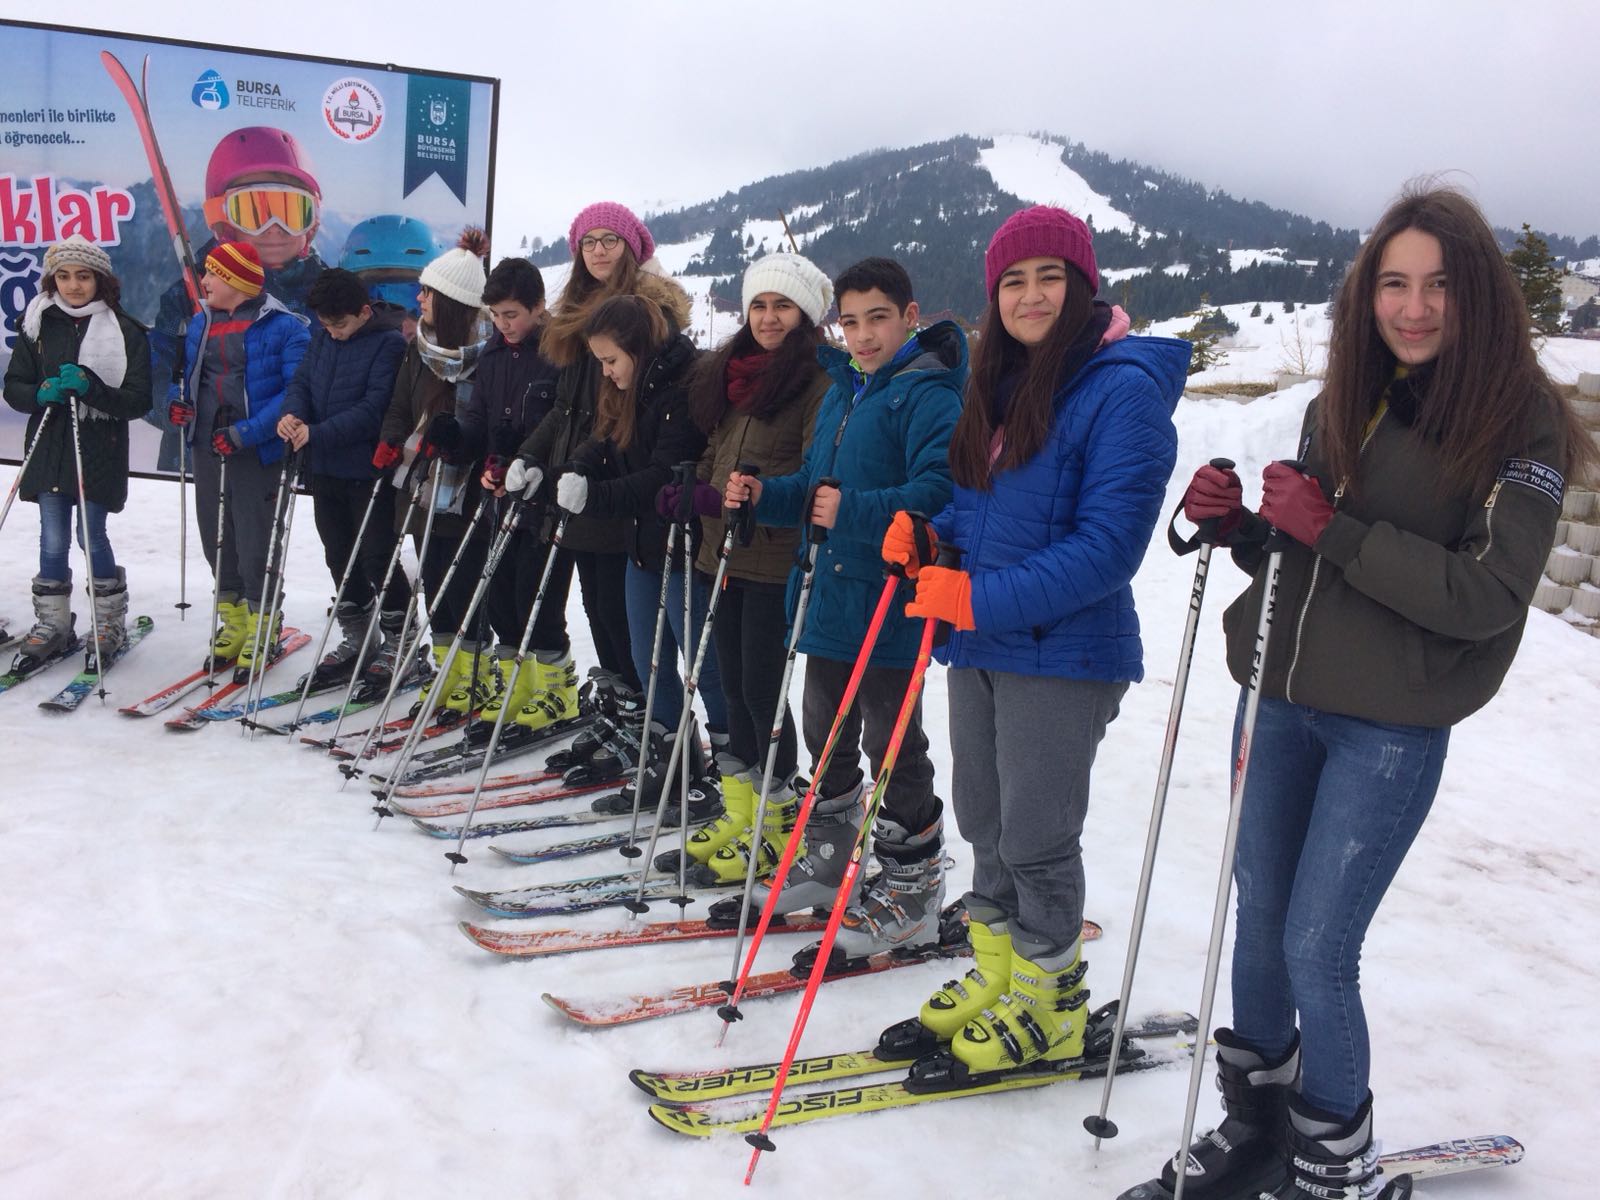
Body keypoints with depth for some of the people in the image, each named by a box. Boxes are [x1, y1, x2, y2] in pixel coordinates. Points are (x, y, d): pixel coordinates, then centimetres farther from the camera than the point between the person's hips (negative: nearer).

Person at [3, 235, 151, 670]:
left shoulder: (125, 332, -5)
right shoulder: (38, 324, 4)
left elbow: (138, 401, -8)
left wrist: (90, 388, -23)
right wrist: (42, 393, -15)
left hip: (100, 452, -3)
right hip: (49, 450, 3)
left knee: (92, 537, 3)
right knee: (53, 541, 6)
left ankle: (111, 623, 22)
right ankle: (51, 626, 20)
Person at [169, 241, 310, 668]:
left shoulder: (283, 328, -10)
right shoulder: (201, 323, 12)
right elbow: (186, 374, 25)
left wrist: (247, 431, -24)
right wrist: (177, 400, 2)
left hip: (256, 452, -7)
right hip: (207, 447, 7)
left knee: (253, 540, -3)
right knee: (215, 535, 14)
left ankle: (262, 623, 17)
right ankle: (234, 616, 31)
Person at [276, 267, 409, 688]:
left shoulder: (388, 342, -14)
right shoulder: (322, 337, 8)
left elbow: (373, 408, -21)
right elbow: (302, 380, 10)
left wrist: (317, 434, -25)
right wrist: (293, 413, -12)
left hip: (369, 472, -7)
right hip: (325, 468, 7)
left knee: (377, 560, -1)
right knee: (340, 558, 15)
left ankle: (401, 646, 13)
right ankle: (355, 642, 29)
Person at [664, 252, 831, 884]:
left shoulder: (820, 381, -10)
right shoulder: (727, 370, 14)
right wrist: (692, 491, 7)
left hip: (776, 557, -7)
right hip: (723, 552, 7)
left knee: (762, 684, -3)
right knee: (733, 682, 13)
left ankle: (780, 819, 14)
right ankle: (740, 810, 26)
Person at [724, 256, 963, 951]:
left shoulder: (927, 394, -12)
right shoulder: (840, 393, 16)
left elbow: (938, 491, -25)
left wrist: (853, 512, -32)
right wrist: (763, 496, 4)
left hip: (891, 602, -9)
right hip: (829, 594, 9)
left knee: (892, 742, 1)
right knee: (825, 729, 18)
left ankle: (912, 889, 16)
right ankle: (830, 861, 35)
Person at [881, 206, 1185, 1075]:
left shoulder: (1123, 387, -15)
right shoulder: (1002, 383, 10)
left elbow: (1107, 545, -21)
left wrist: (983, 598, -23)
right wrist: (925, 534, 0)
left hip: (1062, 653, -7)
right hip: (979, 643, 8)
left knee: (1036, 838, 4)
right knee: (984, 822, 17)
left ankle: (1049, 1007, 25)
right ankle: (997, 971, 37)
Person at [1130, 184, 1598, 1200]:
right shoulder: (1343, 406, 8)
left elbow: (1490, 594, -17)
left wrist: (1334, 529, -20)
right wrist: (1239, 519, -6)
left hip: (1393, 727, -5)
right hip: (1280, 699, 6)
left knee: (1317, 949, -4)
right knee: (1258, 918, 13)